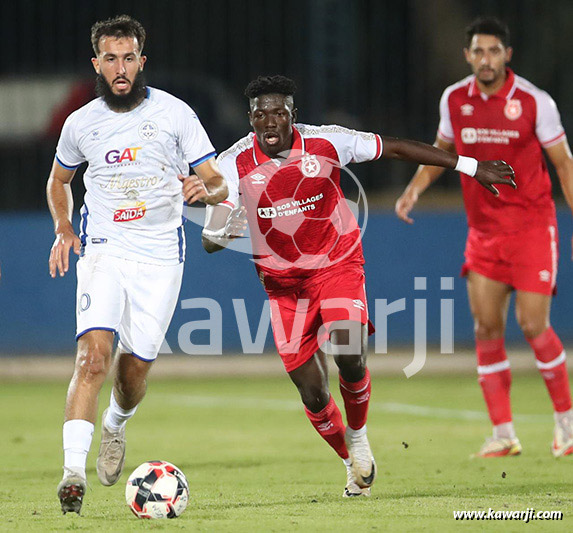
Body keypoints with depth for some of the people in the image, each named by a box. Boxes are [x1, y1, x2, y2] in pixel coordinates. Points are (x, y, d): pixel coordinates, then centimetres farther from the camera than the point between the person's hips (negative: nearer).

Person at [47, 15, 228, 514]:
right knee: (94, 353, -20)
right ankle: (74, 469, -26)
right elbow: (59, 180, 23)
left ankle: (116, 425, 38)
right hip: (103, 251, 0)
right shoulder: (81, 123, 4)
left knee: (136, 366, 2)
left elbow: (218, 184, 1)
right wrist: (63, 230, 7)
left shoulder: (174, 113, -2)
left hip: (160, 255, 0)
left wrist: (204, 189, -23)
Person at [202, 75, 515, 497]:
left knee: (350, 358, -24)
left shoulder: (325, 144, -15)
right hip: (283, 283, 1)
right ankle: (352, 462, 27)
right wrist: (219, 233, -46)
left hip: (337, 265, -1)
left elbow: (396, 148, -5)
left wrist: (471, 166, -3)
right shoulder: (234, 164, -15)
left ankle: (358, 436, 7)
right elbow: (210, 240, -20)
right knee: (312, 393, -1)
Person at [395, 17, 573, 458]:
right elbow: (443, 149, 19)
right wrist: (415, 188, 4)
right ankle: (503, 434, 4)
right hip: (484, 231, 4)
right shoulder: (454, 100, 0)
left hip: (532, 227, -4)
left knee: (533, 324, -9)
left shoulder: (534, 102, -11)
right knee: (486, 327, -2)